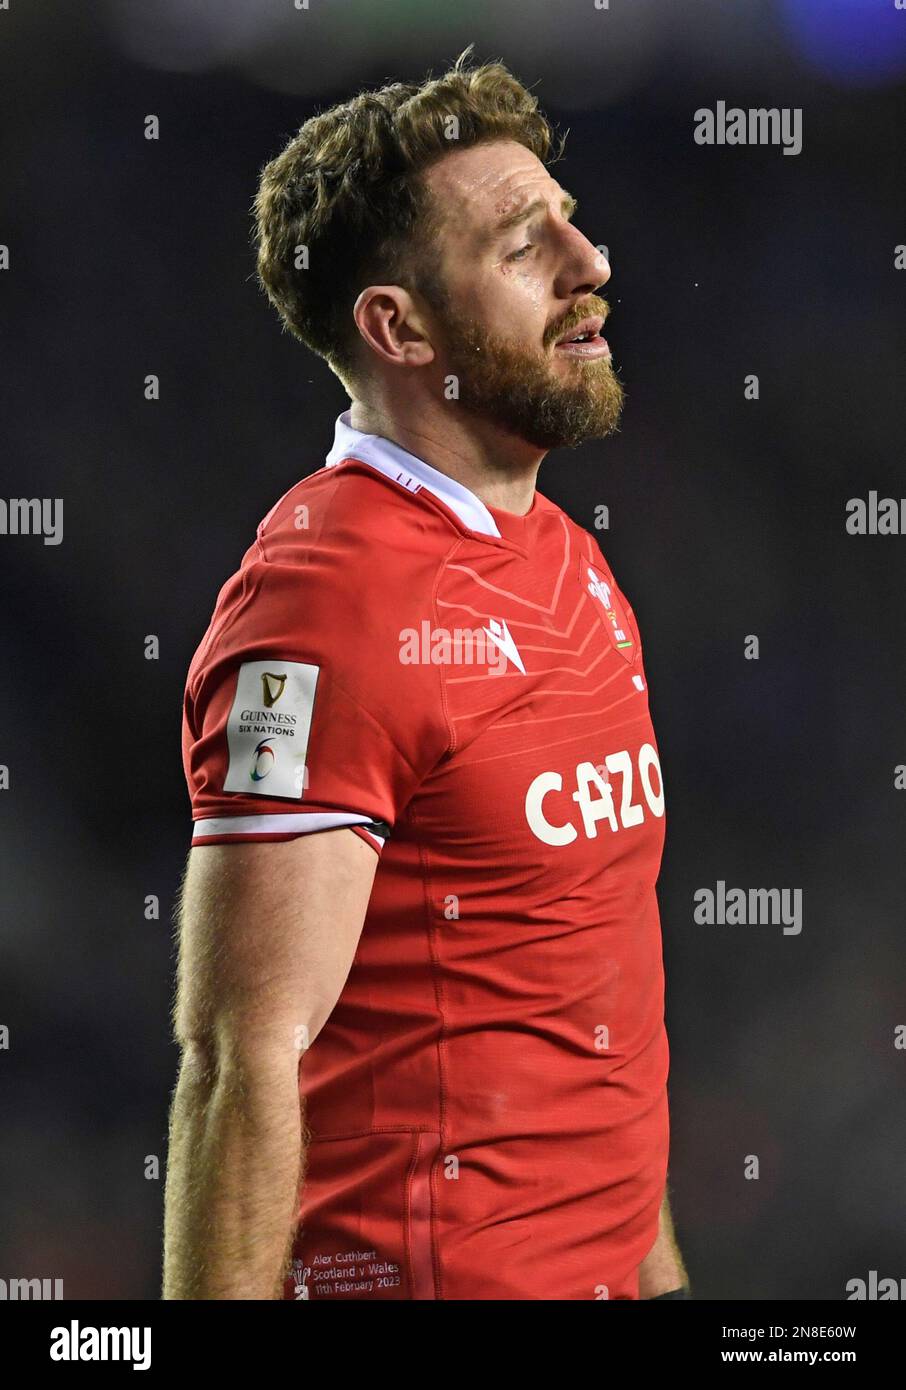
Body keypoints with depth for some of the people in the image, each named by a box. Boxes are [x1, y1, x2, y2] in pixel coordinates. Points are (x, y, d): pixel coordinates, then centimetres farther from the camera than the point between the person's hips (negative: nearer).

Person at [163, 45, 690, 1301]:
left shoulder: (568, 562, 10)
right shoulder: (331, 600, -18)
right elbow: (245, 1066, -21)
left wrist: (656, 1261, 14)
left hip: (601, 1262, 8)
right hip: (427, 1268, -8)